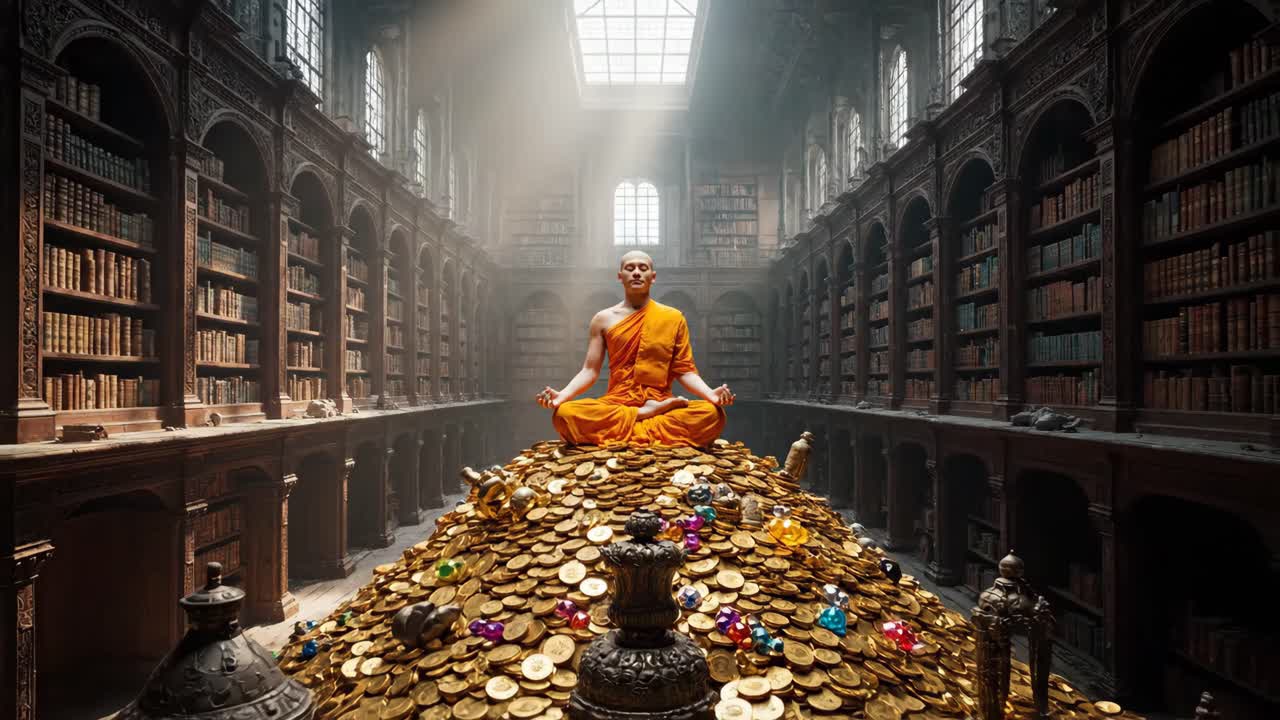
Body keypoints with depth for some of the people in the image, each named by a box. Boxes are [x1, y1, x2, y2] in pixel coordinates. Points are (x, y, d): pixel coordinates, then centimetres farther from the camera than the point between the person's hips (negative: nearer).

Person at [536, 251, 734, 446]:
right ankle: (647, 415, -18)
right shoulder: (603, 319, 9)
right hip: (616, 404, 1)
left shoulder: (673, 318, 8)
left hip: (660, 403, 0)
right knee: (564, 414, -31)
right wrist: (562, 394, -13)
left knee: (712, 414, -31)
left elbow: (684, 370, 6)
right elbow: (590, 371, 7)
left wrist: (710, 394, -14)